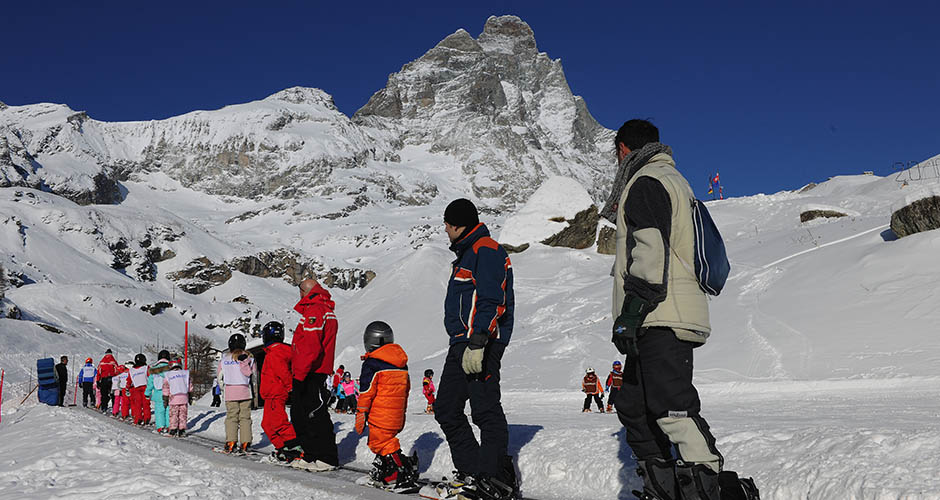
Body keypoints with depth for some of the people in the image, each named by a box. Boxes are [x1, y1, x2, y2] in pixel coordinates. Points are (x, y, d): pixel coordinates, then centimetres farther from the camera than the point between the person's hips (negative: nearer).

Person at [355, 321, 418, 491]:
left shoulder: (371, 364, -10)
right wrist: (402, 413, 30)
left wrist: (360, 415, -7)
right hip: (396, 417, 8)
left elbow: (366, 392, -13)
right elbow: (405, 389, 22)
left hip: (380, 416, -8)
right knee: (385, 441, 20)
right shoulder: (402, 364, 15)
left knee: (383, 444, -6)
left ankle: (404, 478, -14)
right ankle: (381, 476, 24)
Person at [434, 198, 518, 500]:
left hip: (482, 345, -11)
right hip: (461, 345, 11)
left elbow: (490, 302, -18)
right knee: (446, 409, 9)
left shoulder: (487, 251, -8)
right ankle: (472, 472, 14)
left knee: (485, 410, -10)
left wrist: (477, 343, -25)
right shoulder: (466, 254, 24)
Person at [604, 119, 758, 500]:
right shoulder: (676, 181, 29)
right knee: (633, 407, 12)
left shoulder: (645, 182, -3)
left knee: (671, 407, -19)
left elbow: (650, 250, -17)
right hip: (678, 319, 10)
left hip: (661, 320, -10)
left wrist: (631, 311, -21)